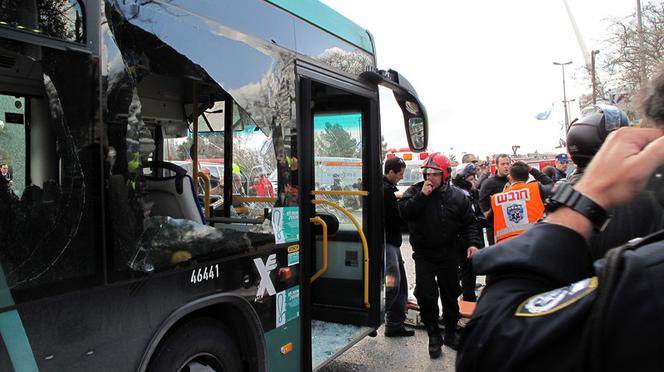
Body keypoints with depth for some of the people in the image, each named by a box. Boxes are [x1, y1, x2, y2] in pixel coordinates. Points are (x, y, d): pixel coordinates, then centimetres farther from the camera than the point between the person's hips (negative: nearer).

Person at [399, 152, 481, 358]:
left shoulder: (457, 196, -2)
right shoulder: (415, 191, -5)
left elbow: (469, 222, 2)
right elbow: (403, 211, -20)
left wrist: (472, 243, -11)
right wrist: (422, 196, -24)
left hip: (448, 254, 2)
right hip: (423, 254, -1)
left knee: (451, 295, 13)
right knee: (426, 296, -2)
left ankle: (451, 333, 32)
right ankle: (434, 335, 17)